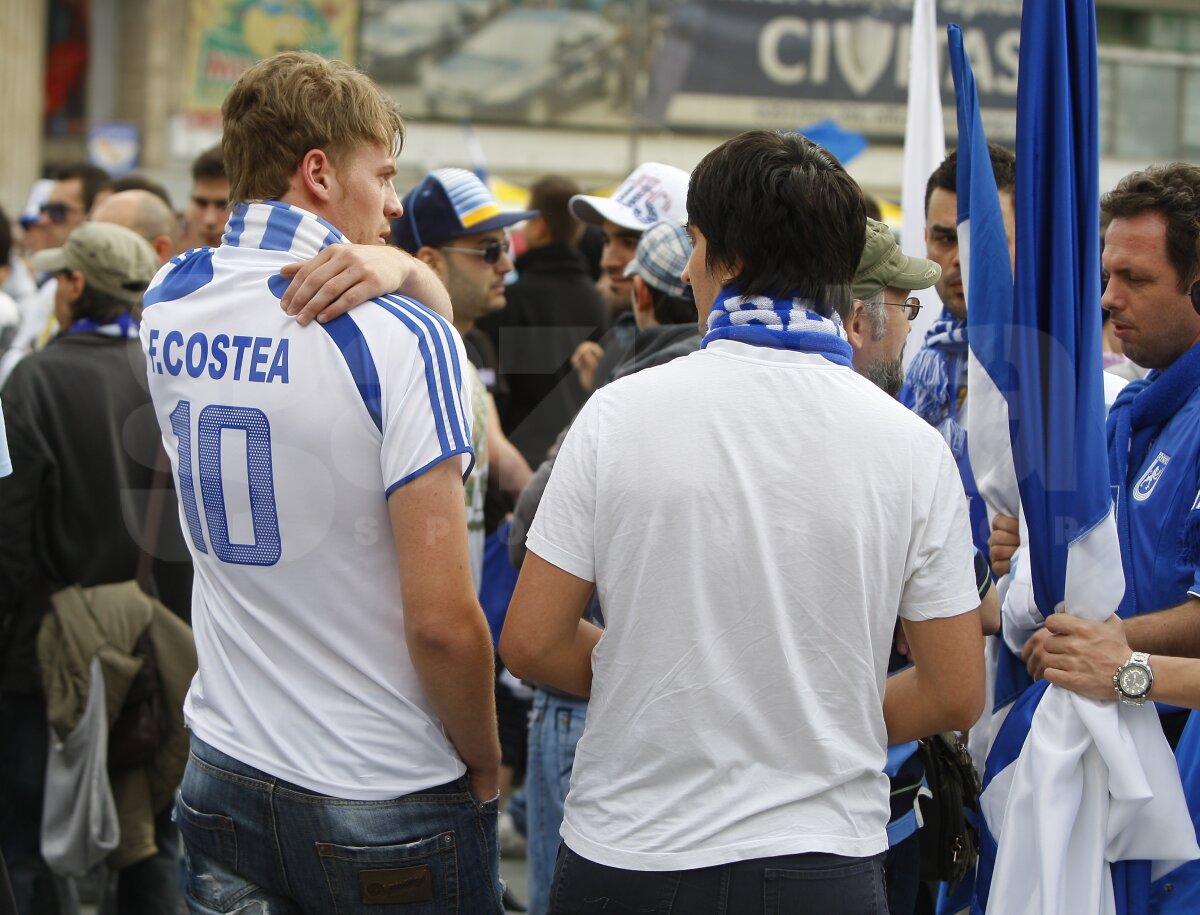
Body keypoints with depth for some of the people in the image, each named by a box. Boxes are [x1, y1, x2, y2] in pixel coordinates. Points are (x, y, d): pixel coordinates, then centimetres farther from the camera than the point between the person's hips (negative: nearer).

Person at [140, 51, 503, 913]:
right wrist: (486, 770, -5)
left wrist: (397, 264, -2)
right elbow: (443, 621, -21)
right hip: (384, 802, -6)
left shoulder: (167, 305, 1)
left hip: (224, 773, 6)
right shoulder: (401, 337, -19)